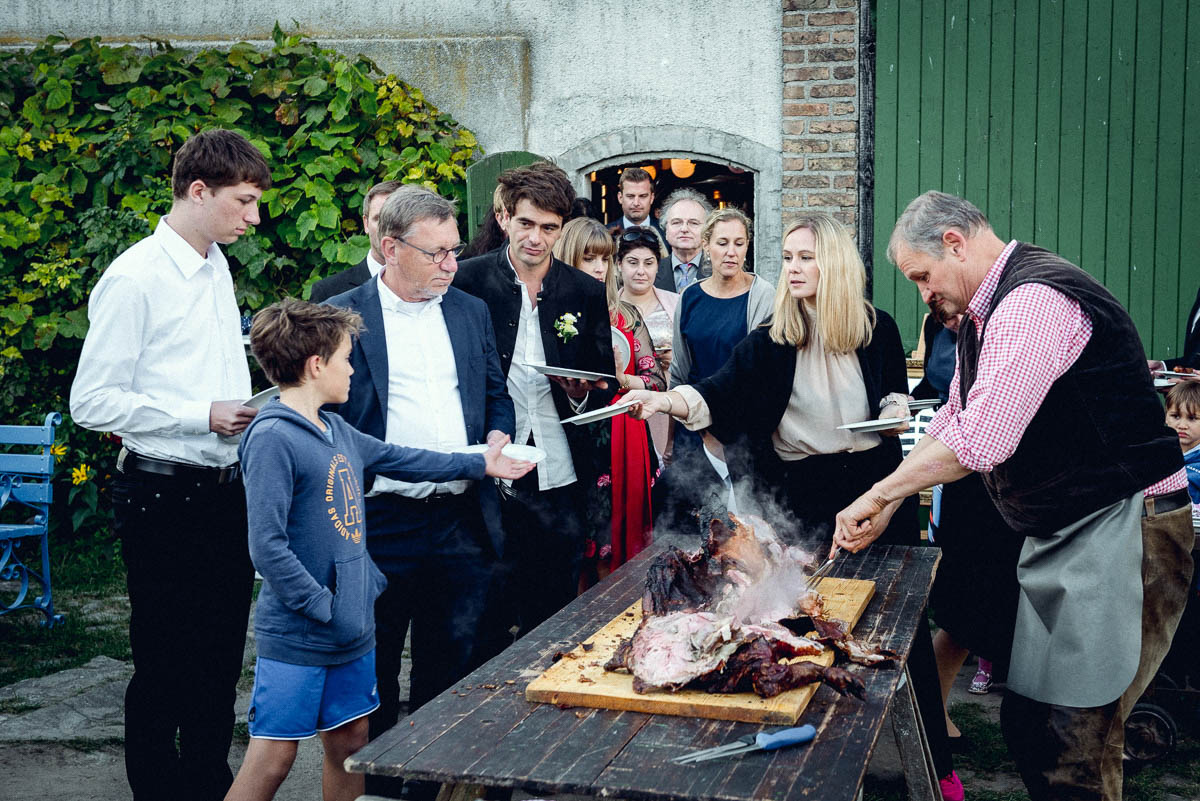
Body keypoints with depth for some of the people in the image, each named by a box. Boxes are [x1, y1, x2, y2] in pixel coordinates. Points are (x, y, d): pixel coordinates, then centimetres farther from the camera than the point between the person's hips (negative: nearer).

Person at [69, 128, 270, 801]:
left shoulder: (217, 267, 11)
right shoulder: (134, 279, -14)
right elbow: (93, 403, -16)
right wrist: (203, 416, -19)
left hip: (225, 488, 8)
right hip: (165, 496, -7)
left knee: (222, 656, 17)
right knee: (165, 665, 5)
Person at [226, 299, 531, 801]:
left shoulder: (336, 432, 9)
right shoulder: (272, 438, -17)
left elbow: (397, 459, 25)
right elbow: (267, 547, -21)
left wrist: (479, 464, 32)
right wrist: (324, 608, -17)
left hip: (352, 630, 8)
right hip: (296, 636, -8)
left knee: (349, 743, 15)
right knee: (272, 758, -5)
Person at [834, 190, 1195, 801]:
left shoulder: (1036, 301, -19)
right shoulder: (982, 317, 15)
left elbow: (982, 442, -24)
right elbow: (950, 425, 23)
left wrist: (879, 494, -13)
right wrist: (887, 506, 13)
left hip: (1121, 531, -10)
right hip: (1058, 538, 10)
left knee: (1074, 739, -10)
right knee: (1025, 723, 10)